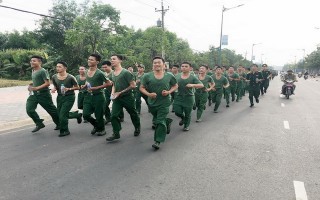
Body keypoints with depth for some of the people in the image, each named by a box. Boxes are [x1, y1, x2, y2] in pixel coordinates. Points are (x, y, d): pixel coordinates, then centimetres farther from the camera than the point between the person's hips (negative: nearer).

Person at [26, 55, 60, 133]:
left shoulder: (43, 71, -14)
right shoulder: (33, 71, 14)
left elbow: (47, 83, -21)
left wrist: (37, 88, -28)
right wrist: (31, 85, 8)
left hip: (43, 94, -8)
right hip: (34, 94, 8)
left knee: (52, 111, 4)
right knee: (29, 109, -5)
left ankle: (59, 124, 23)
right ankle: (39, 124, 12)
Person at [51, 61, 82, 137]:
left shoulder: (70, 77, -15)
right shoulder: (54, 77, -1)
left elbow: (77, 87, -5)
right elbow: (55, 86, 14)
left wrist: (69, 89, -20)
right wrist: (54, 89, -8)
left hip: (69, 97, -6)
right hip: (60, 97, 6)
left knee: (62, 114, -11)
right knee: (60, 114, 13)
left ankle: (64, 131, 11)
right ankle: (77, 115, 35)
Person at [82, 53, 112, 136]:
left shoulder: (99, 73, -16)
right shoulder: (87, 71, 7)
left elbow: (109, 83, -14)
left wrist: (96, 88, -18)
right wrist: (86, 85, 5)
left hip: (98, 96, -6)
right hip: (88, 96, 6)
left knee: (98, 116, 5)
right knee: (85, 115, 3)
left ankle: (101, 129, 31)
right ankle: (96, 125, 30)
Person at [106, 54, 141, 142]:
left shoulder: (125, 72, -16)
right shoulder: (113, 73, 6)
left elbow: (133, 85, -17)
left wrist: (121, 92, -15)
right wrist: (113, 92, 0)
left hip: (127, 97, -5)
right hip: (117, 98, 5)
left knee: (133, 114, 13)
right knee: (113, 115, -7)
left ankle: (137, 128, 37)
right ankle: (116, 133, 3)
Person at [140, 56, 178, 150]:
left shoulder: (169, 76, -4)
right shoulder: (147, 76, -5)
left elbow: (175, 86, 9)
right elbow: (142, 88, 0)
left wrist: (169, 92, -10)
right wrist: (148, 94, -18)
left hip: (164, 103, -3)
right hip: (152, 102, 3)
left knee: (160, 122, -8)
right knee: (156, 120, 21)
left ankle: (158, 141, 2)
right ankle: (168, 121, 50)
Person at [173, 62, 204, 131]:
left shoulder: (193, 77, -5)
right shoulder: (177, 76, 3)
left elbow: (201, 85, -11)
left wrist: (193, 85, -28)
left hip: (189, 98, -2)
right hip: (178, 97, 2)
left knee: (187, 114, 7)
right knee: (177, 112, -1)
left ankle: (186, 126, 33)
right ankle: (183, 118, 34)